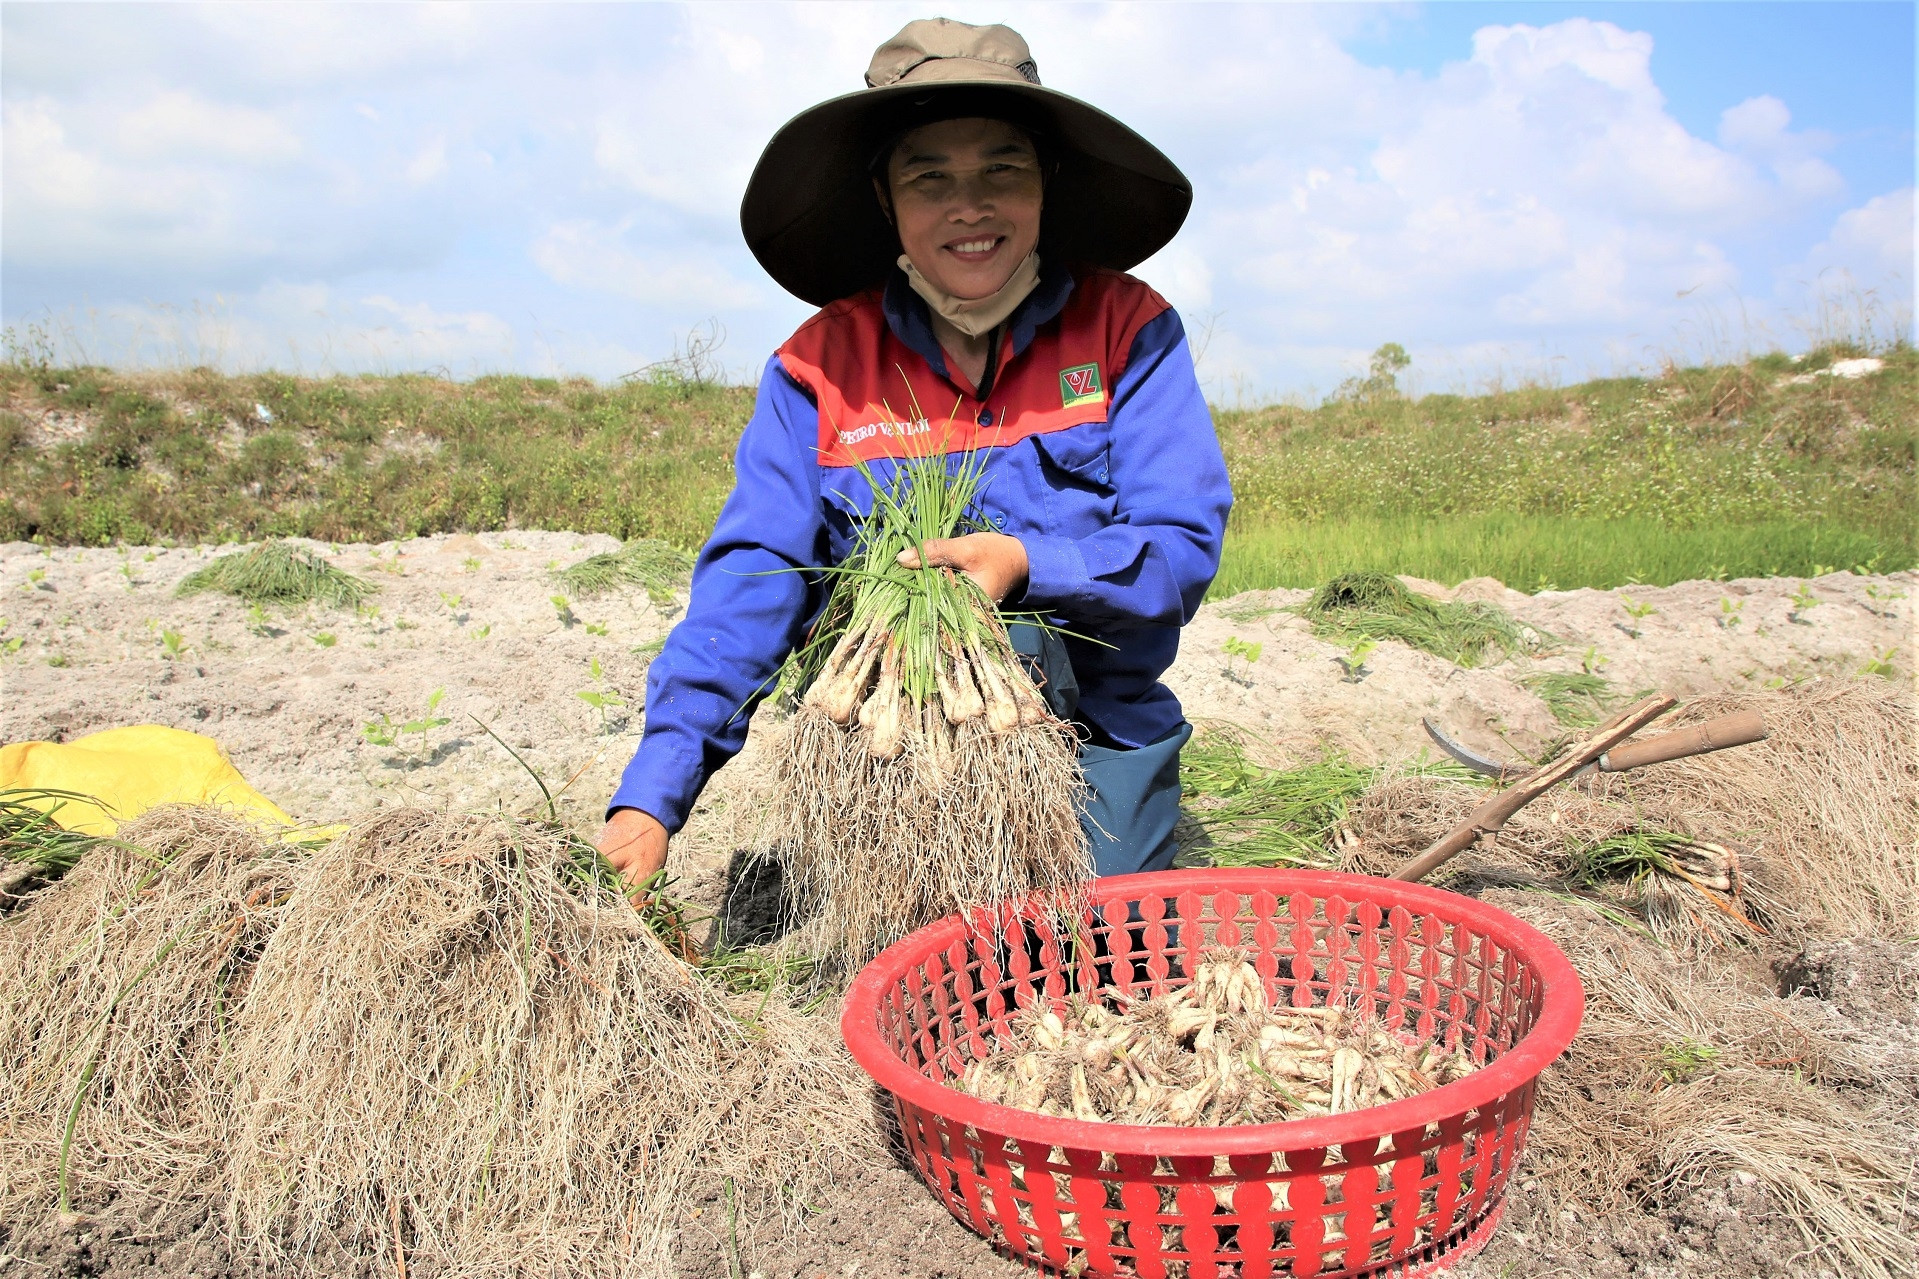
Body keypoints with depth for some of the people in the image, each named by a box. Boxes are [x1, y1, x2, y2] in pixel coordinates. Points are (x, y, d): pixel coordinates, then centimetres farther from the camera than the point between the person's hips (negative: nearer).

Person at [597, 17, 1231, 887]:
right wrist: (651, 796, -18)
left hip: (1097, 741, 0)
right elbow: (752, 579, -7)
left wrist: (1029, 564, -26)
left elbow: (1185, 548, -6)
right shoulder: (820, 366, 0)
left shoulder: (1129, 331, -1)